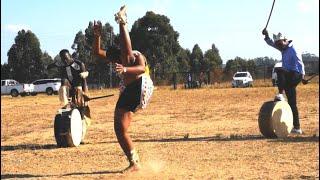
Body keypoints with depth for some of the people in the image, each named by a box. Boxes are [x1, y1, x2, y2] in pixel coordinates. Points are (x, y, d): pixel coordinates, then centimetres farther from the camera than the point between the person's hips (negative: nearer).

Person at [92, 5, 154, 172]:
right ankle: (134, 163, 8)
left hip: (141, 87, -8)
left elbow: (141, 68, -27)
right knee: (120, 130, 3)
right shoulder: (118, 59, 17)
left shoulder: (137, 56, -4)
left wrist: (125, 69, -44)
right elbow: (97, 52, 12)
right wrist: (97, 36, -5)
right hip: (128, 94, 8)